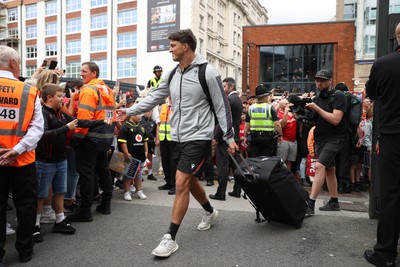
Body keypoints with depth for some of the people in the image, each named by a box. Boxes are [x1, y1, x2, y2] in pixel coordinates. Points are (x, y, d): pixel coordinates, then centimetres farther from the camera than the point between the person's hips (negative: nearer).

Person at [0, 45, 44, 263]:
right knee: (25, 206, 13)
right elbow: (38, 126, -11)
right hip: (23, 160, -1)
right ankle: (25, 250, 25)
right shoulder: (30, 91, -5)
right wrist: (18, 149, -12)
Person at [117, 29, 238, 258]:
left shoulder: (208, 73, -12)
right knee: (190, 180, 18)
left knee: (181, 184, -10)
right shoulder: (173, 74, 8)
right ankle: (210, 212, 44)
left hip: (198, 137, -7)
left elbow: (222, 107, -9)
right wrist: (129, 111, 8)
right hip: (178, 137, 7)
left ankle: (170, 238, 1)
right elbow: (154, 98, 14)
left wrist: (229, 137, -8)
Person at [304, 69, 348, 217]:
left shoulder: (338, 96, -10)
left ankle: (310, 205, -21)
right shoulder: (317, 98, 11)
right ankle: (334, 202, 24)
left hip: (335, 138, -7)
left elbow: (335, 119, -20)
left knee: (320, 166, -21)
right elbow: (311, 120, 12)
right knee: (329, 169, 13)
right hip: (320, 138, 7)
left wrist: (316, 108, -19)